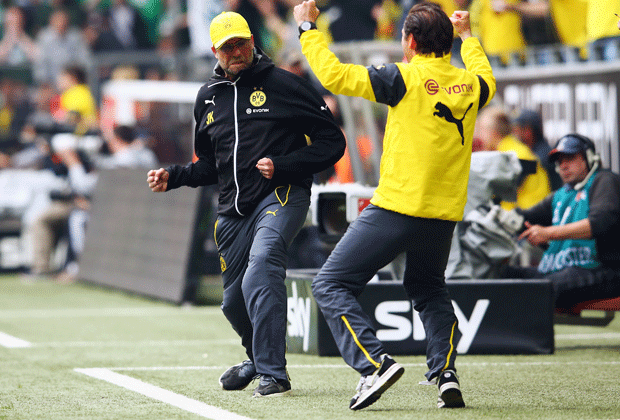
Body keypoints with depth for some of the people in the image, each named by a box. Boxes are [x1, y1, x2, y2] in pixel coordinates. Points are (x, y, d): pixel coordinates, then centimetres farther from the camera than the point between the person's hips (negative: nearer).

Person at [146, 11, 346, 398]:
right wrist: (174, 177, 8)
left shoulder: (283, 84, -3)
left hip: (281, 196, -6)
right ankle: (259, 359, 43)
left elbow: (333, 142, -5)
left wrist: (282, 165, -16)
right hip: (234, 210, 7)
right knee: (235, 300, 12)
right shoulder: (208, 98, 15)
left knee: (260, 270, -30)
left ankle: (273, 373, -29)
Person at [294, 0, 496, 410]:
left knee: (331, 285, 3)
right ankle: (446, 373, 9)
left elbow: (333, 75, -10)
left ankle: (376, 363, -14)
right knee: (430, 290, 29)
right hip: (445, 214, 6)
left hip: (397, 207, -6)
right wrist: (468, 35, 49)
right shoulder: (470, 84, 8)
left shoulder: (405, 78, -10)